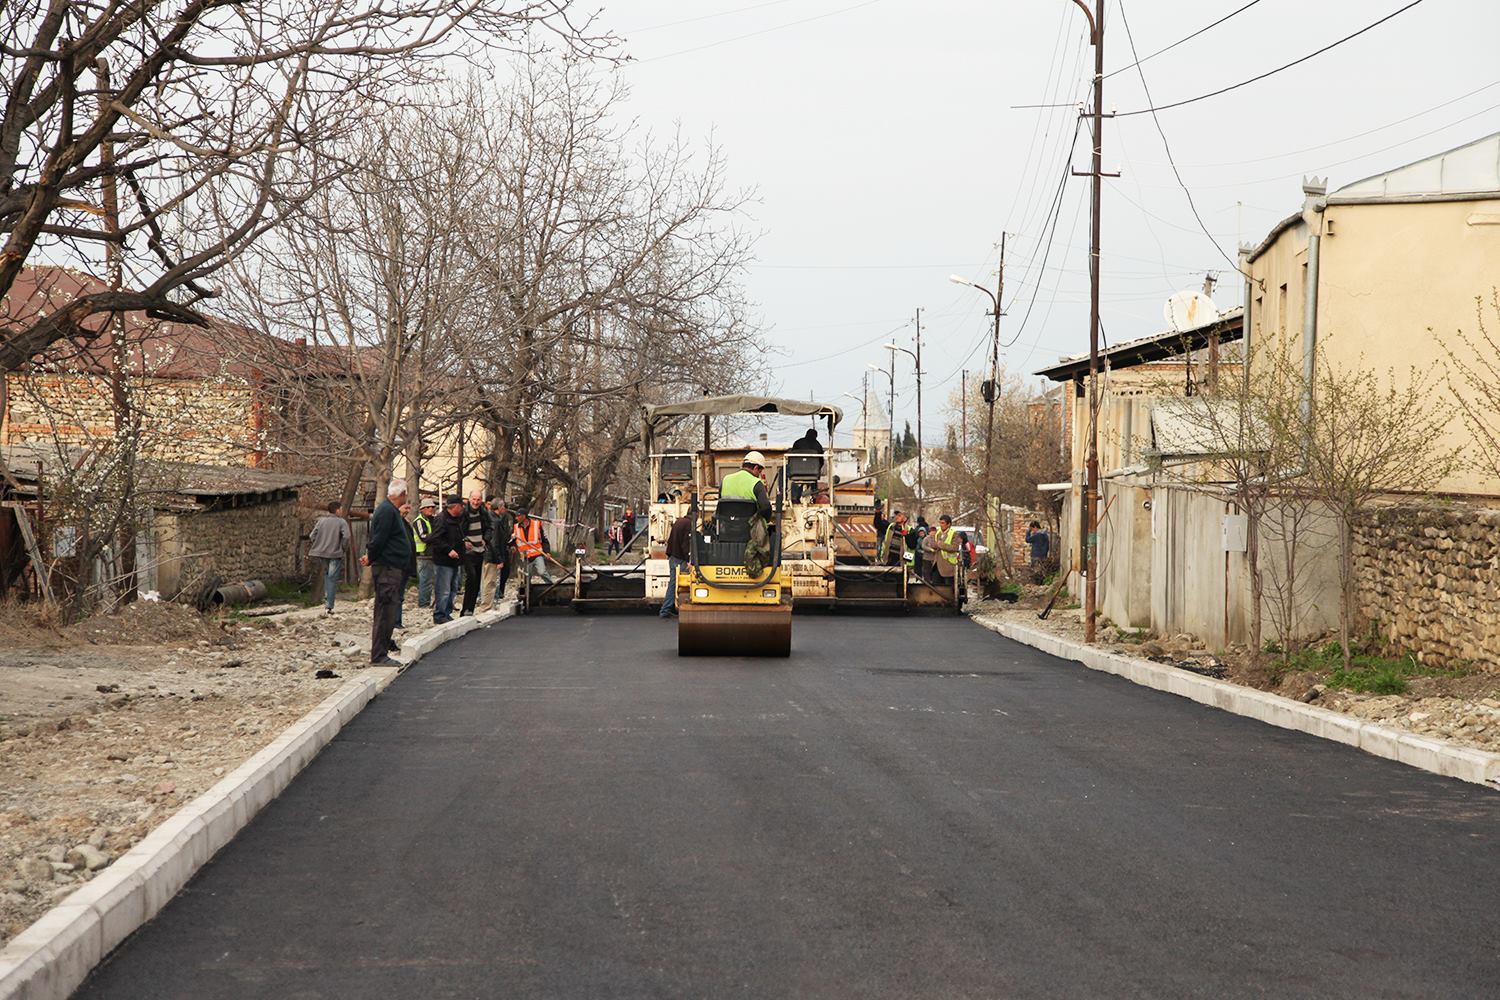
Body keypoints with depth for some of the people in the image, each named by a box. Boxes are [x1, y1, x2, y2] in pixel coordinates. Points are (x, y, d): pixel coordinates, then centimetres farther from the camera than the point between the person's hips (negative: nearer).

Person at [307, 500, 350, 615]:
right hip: (335, 554, -4)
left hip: (322, 553, 4)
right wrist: (342, 547, -4)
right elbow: (347, 536, -20)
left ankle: (326, 598, 17)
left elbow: (312, 536, 1)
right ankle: (329, 606, -5)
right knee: (332, 579, -1)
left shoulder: (321, 520, 5)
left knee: (327, 575, 27)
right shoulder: (342, 522, -7)